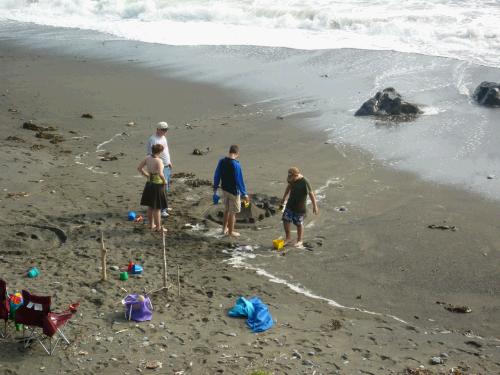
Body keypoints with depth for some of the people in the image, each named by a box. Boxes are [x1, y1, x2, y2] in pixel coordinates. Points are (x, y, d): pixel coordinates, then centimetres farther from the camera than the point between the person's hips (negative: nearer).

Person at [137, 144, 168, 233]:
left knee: (150, 207, 18)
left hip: (149, 184, 7)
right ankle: (158, 227, 17)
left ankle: (152, 225, 31)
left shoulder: (148, 158, -2)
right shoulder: (159, 161, -22)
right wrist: (164, 180, -16)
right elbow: (160, 174, -34)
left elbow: (139, 168, 7)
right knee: (157, 208, 6)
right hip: (158, 185, -7)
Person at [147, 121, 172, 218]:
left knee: (166, 187, 15)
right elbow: (150, 155, -19)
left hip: (167, 166, 9)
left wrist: (169, 162, 24)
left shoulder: (163, 137, 12)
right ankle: (161, 210, -4)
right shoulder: (152, 139, -16)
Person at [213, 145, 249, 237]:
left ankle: (224, 229, 34)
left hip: (224, 189, 6)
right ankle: (231, 232, 20)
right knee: (232, 212, 8)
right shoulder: (236, 164, -23)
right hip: (234, 191, -6)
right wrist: (244, 194, -12)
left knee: (226, 210, 23)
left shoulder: (221, 161, -4)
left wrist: (215, 187, 19)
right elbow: (239, 180, -20)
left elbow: (217, 175, 5)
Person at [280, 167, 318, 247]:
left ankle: (299, 241, 23)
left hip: (299, 207, -6)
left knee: (299, 223, 6)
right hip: (290, 204, 6)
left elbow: (311, 193, -22)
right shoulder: (292, 180, -4)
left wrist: (315, 206, -21)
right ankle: (288, 238, 23)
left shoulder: (304, 182, -25)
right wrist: (284, 198, 26)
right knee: (286, 220, 5)